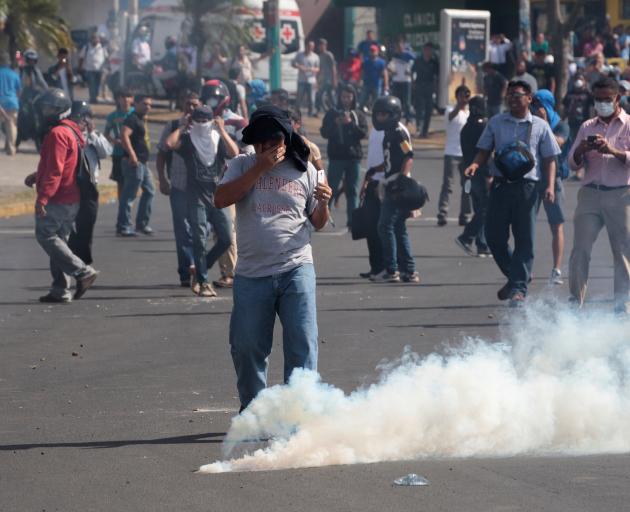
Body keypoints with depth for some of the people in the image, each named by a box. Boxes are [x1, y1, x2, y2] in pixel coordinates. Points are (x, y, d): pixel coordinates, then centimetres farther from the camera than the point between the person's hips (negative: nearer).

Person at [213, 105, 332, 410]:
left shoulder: (305, 171, 7)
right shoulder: (243, 166, 7)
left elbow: (318, 223, 12)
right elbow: (221, 199, -10)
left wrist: (323, 204, -11)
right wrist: (260, 168, -12)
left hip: (296, 270, -1)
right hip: (251, 274, 1)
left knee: (302, 348, -7)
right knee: (247, 348, 8)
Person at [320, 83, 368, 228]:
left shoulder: (358, 115, 8)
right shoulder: (332, 113, 4)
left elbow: (364, 133, -4)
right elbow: (324, 133, -3)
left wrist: (350, 123, -17)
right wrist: (335, 123, -19)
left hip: (354, 157, 2)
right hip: (336, 157, -2)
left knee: (352, 191, 5)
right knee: (331, 189, -5)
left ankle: (352, 221, 8)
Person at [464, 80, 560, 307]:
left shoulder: (540, 126, 6)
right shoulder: (496, 123, 12)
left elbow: (549, 159, 6)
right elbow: (484, 150, 14)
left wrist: (550, 186, -7)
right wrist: (475, 164, -8)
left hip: (527, 186, -2)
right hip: (500, 184, 2)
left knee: (524, 239, -5)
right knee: (494, 237, 2)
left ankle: (518, 288, -4)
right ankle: (516, 275, 24)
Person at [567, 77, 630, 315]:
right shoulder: (587, 127, 16)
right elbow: (573, 163, 15)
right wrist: (580, 151, -7)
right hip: (591, 193, 3)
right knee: (580, 248, -4)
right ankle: (575, 300, 1)